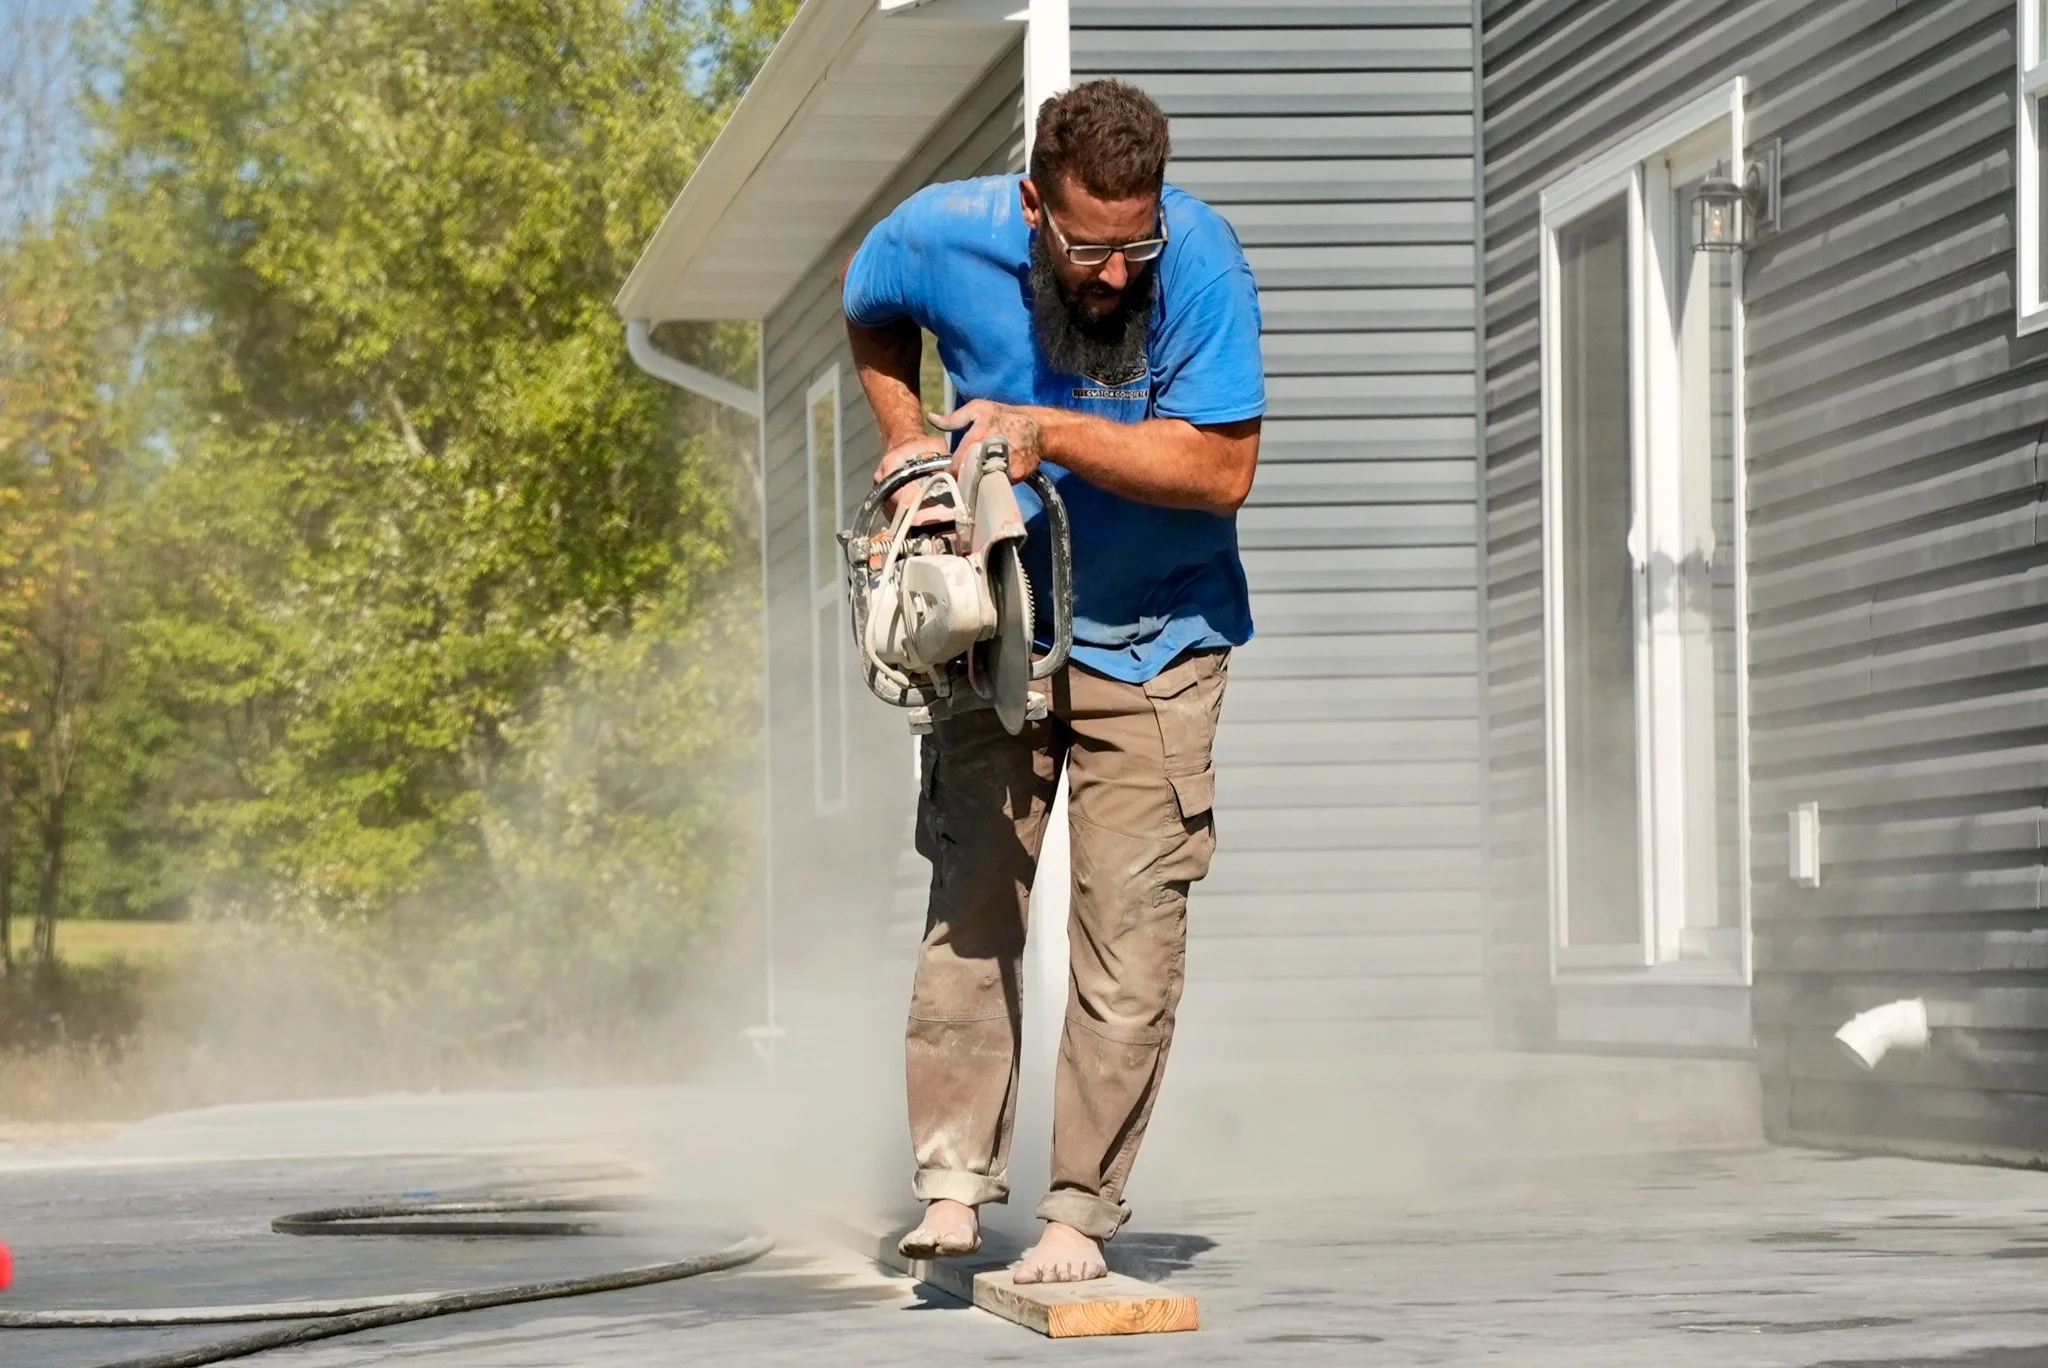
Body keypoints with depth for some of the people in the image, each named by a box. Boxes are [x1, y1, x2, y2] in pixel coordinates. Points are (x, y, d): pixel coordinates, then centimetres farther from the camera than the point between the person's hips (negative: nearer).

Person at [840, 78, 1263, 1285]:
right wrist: (907, 434, -1)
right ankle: (956, 1179, 4)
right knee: (972, 900, -2)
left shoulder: (1200, 260, -23)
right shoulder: (941, 238, -14)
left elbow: (1224, 467, -24)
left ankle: (1085, 1206, 2)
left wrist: (1048, 433, -28)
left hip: (1151, 638, -2)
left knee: (1132, 921, -5)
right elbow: (871, 314, 12)